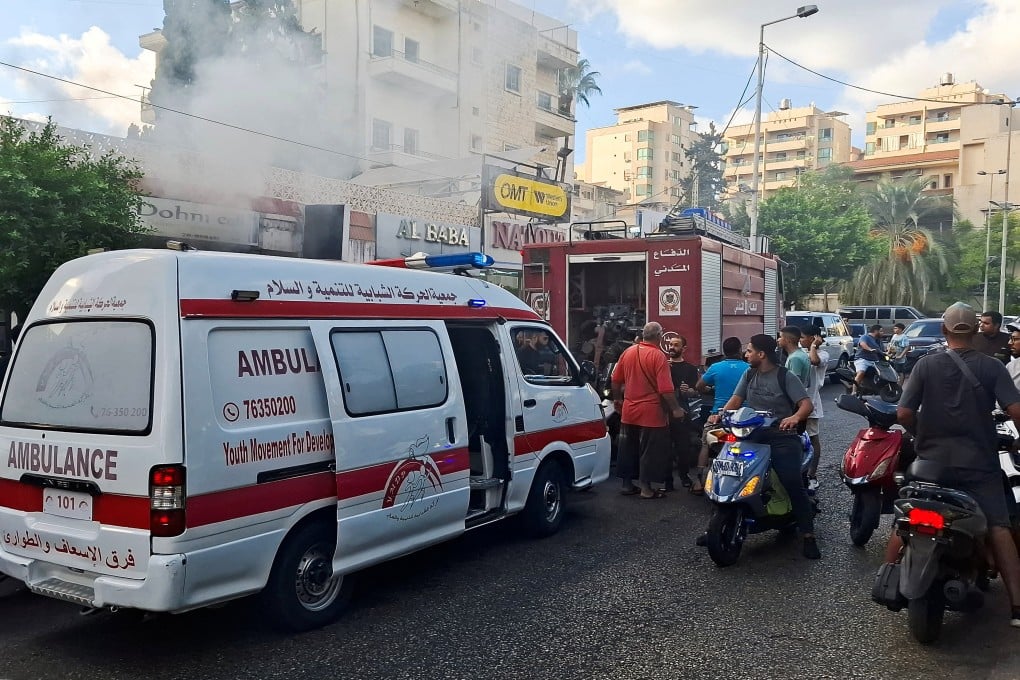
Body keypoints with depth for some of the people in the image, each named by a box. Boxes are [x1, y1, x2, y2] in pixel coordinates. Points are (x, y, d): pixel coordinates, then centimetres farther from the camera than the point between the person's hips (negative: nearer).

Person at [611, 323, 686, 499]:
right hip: (651, 413, -6)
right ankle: (645, 488, 10)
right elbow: (666, 389, -20)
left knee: (628, 449, 15)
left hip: (629, 412, 6)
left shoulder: (628, 352, 2)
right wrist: (676, 409, -9)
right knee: (649, 451, 5)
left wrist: (617, 399, 24)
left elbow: (615, 380, 10)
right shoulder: (658, 356, -16)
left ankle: (627, 484, 24)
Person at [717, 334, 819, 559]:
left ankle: (808, 536, -8)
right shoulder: (749, 375, 14)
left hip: (782, 436, -5)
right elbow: (736, 400, 7)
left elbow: (806, 403, -13)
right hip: (753, 434, 5)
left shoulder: (786, 377, -4)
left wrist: (795, 417, -36)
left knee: (794, 484, -17)